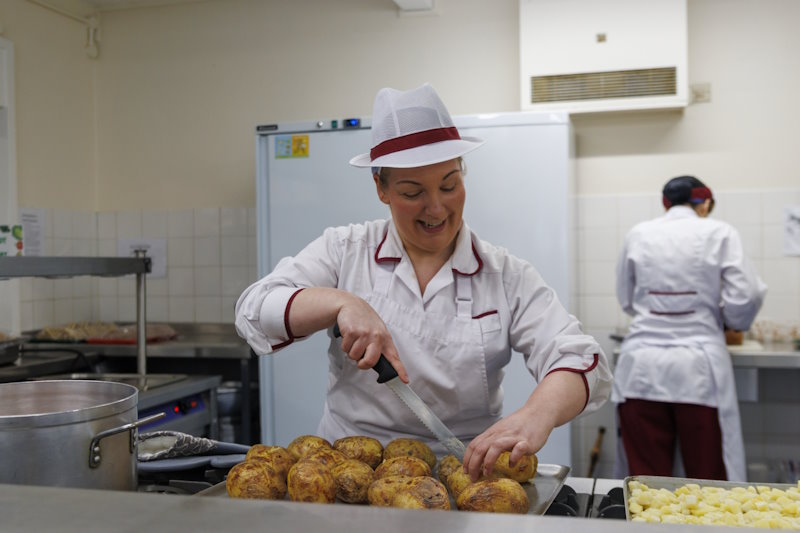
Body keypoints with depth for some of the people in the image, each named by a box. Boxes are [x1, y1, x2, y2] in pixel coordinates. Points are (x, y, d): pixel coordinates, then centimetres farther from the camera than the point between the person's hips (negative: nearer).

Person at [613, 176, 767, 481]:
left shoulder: (639, 235, 7)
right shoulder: (720, 234, 1)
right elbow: (743, 298, -5)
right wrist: (732, 324, 16)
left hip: (642, 368, 2)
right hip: (698, 367, -2)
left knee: (647, 477, 7)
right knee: (709, 478, 7)